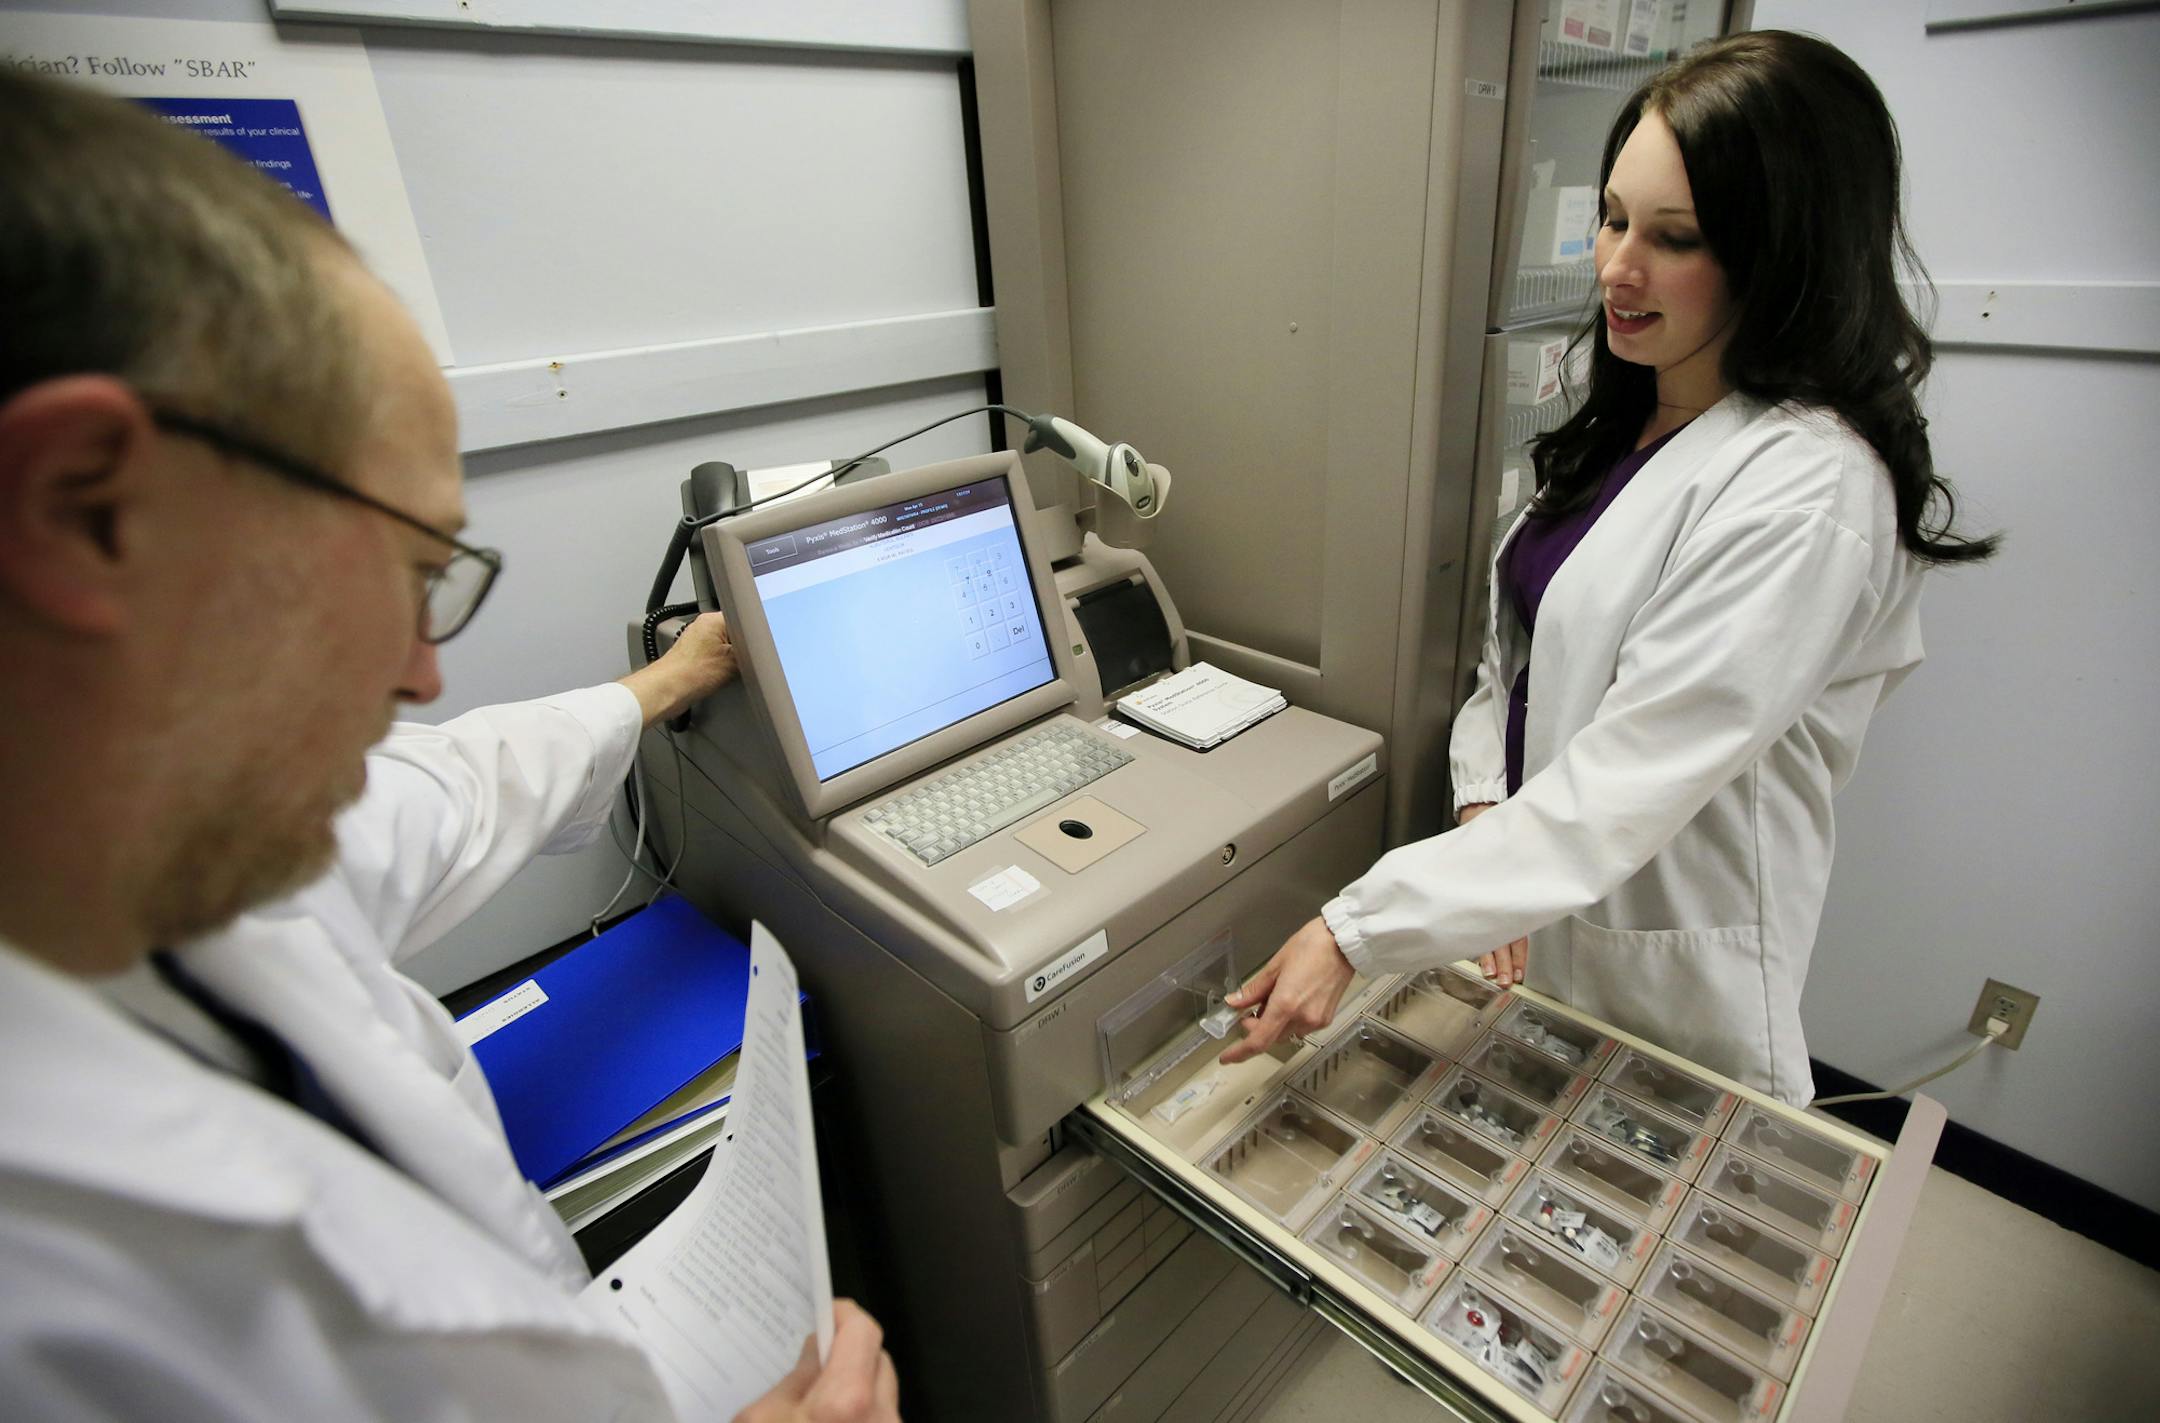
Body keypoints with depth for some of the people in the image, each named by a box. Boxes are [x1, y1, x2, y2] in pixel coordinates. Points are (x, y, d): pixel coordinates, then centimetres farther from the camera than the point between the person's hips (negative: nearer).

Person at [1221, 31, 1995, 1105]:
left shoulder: (1806, 490, -24)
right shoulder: (1620, 425, 3)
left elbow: (1620, 787, -29)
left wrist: (1353, 934, -31)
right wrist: (1484, 807, -10)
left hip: (1665, 964, -7)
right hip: (1528, 914, 7)